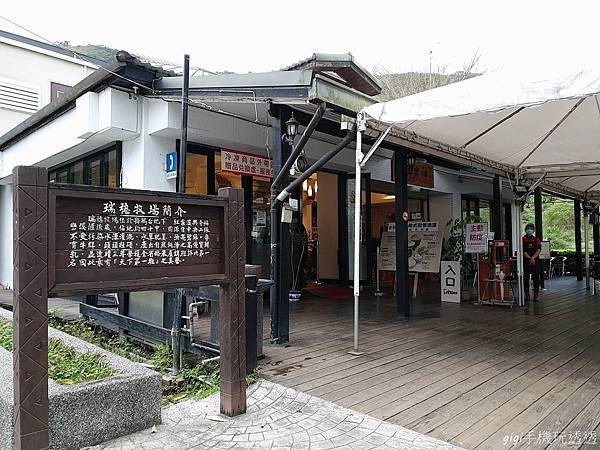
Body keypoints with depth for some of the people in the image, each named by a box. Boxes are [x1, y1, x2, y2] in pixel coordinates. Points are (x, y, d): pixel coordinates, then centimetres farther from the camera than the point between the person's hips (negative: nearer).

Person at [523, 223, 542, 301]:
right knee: (526, 279, 3)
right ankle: (527, 295, 11)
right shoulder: (523, 239, 4)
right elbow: (523, 251, -5)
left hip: (535, 261, 1)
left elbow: (539, 250, -3)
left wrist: (533, 257, -17)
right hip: (526, 261, -1)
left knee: (536, 279, 1)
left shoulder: (537, 239, 8)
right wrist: (530, 258, -17)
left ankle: (536, 295, 5)